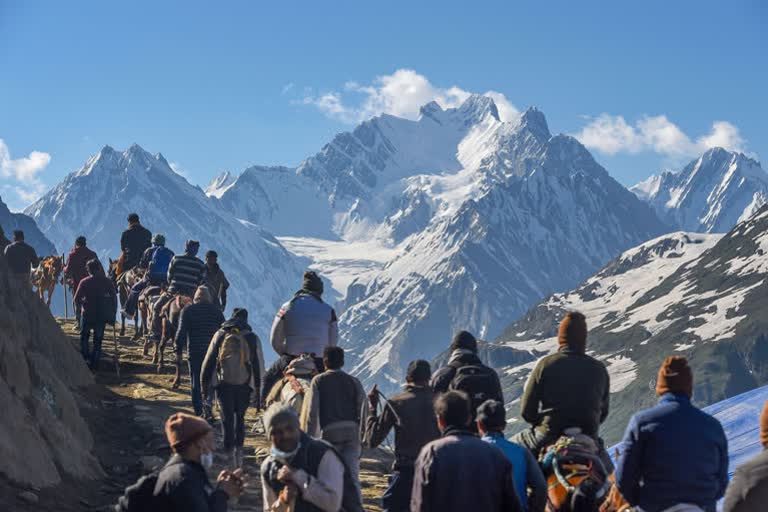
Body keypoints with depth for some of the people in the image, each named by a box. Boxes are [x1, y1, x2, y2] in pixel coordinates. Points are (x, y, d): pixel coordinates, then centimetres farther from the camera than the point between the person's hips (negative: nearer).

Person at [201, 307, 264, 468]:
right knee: (240, 417, 16)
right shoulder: (253, 338, 0)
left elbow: (209, 360, 5)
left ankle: (229, 451, -2)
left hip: (223, 383, 0)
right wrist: (257, 390, 7)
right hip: (245, 385, 0)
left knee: (227, 419, 4)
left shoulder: (220, 335, 2)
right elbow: (259, 365, 1)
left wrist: (205, 383, 12)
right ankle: (239, 449, 8)